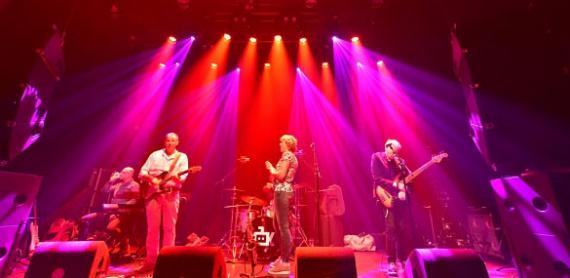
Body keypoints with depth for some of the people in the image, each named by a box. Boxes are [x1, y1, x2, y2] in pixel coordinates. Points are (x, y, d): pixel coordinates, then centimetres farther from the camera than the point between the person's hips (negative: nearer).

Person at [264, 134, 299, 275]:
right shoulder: (292, 157, 19)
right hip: (286, 191, 11)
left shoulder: (287, 155, -11)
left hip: (282, 191, -11)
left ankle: (285, 262, 0)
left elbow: (281, 175, -20)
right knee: (283, 225, 15)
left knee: (283, 226, -7)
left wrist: (271, 168, -5)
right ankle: (283, 257, 25)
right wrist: (272, 171, 14)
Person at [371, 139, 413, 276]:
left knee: (405, 229, 6)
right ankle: (391, 262, 1)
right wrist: (396, 187, -16)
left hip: (402, 197, 6)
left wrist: (401, 165, -7)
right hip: (387, 197, -5)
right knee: (391, 228, -9)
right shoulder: (377, 158, -1)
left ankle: (402, 260, 21)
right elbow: (378, 179, -12)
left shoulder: (399, 160, 16)